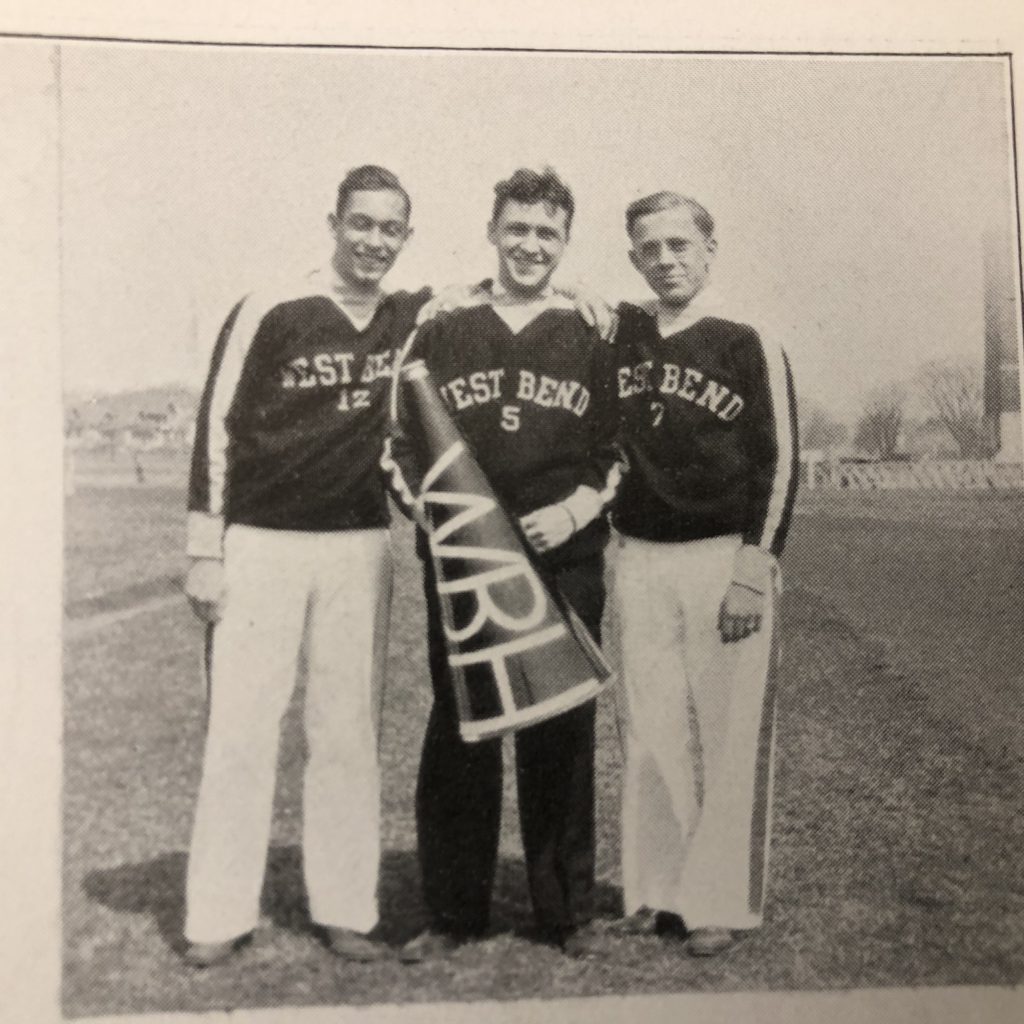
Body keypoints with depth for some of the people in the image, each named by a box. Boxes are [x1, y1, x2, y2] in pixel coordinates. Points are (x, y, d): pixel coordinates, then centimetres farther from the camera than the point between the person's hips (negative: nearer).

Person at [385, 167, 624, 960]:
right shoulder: (441, 328, 9)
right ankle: (454, 912, 18)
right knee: (457, 732, 5)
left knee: (561, 733, 4)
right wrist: (427, 504, -7)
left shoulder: (593, 335, 8)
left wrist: (575, 507, -7)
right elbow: (401, 437, 10)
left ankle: (568, 910, 20)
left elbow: (623, 445, 8)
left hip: (564, 562, 0)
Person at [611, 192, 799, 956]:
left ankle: (720, 902, 11)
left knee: (728, 735, 0)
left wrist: (754, 565, -12)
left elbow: (779, 464, -5)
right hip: (638, 558, 4)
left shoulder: (750, 347, -1)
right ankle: (657, 889, 19)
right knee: (652, 734, 7)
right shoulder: (618, 335, 9)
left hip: (725, 558, -3)